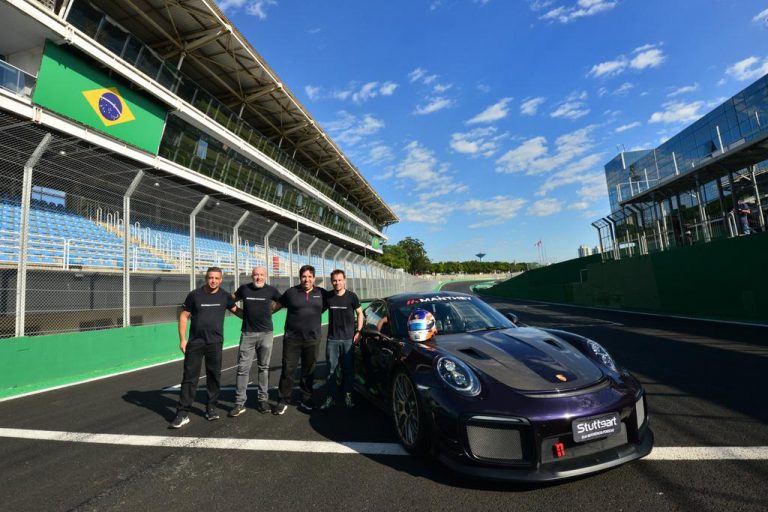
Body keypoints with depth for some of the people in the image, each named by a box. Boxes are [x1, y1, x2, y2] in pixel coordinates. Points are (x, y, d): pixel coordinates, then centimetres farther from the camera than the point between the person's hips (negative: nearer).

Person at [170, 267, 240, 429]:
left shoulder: (224, 296, 0)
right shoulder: (195, 295, -4)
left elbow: (236, 310, 17)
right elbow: (184, 316, 0)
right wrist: (182, 339, -4)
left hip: (215, 342, 1)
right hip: (195, 342, -1)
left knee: (214, 376, 8)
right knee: (189, 376, 2)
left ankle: (211, 408, 23)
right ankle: (183, 413, 9)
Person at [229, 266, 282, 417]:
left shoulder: (271, 290, -2)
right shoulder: (244, 289, 1)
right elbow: (231, 299, 18)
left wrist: (270, 310, 5)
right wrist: (244, 313, 8)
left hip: (266, 334, 0)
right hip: (247, 334, 0)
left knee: (264, 367, 9)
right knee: (243, 368, 0)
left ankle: (263, 399, 19)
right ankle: (239, 403, 9)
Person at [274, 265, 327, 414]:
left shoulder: (321, 293, 3)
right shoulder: (291, 292, -2)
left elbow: (324, 308, 18)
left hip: (312, 340, 2)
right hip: (292, 339, -2)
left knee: (308, 371, 12)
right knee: (288, 370, 3)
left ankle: (306, 399, 28)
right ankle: (283, 401, 18)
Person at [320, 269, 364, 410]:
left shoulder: (351, 296, -4)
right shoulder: (327, 296, 1)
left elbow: (360, 313, 5)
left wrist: (358, 331, -3)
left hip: (349, 339, -1)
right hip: (332, 339, 1)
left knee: (349, 368, 6)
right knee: (331, 369, 2)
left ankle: (348, 395, 19)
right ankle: (330, 397, 11)